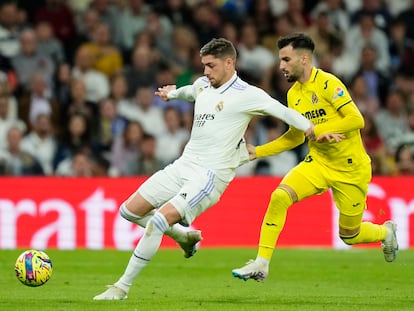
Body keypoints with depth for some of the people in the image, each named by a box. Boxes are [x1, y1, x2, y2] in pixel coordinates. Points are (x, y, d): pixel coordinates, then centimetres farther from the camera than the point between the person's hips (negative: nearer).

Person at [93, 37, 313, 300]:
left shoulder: (246, 95, -11)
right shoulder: (203, 85, 12)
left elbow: (283, 111, -12)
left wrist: (313, 130, -19)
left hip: (210, 175, -8)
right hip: (184, 165, 8)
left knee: (157, 222, -22)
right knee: (130, 210, 8)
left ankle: (123, 287, -12)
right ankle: (186, 236, 27)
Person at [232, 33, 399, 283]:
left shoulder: (328, 83, -17)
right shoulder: (293, 94, 5)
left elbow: (356, 120, -23)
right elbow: (296, 136, 15)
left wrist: (318, 130, -28)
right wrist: (258, 151, 8)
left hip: (351, 169, -5)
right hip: (317, 163, 5)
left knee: (349, 236, 6)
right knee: (279, 197, -20)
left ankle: (386, 232, 41)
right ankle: (261, 265, -16)